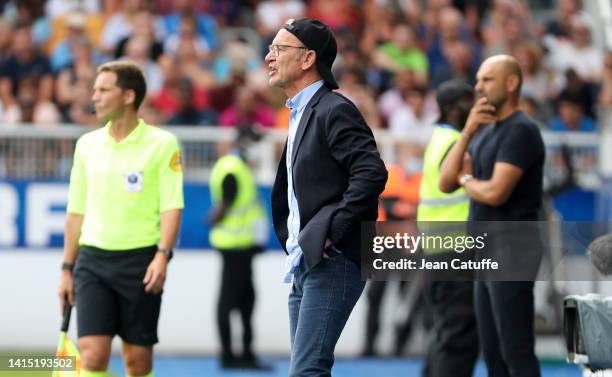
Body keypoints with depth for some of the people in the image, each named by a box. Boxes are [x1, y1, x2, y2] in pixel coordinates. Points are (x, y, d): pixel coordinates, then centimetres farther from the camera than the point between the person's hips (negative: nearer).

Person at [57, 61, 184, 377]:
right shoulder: (87, 144, 10)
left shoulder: (163, 144, -3)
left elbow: (171, 206, -7)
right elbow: (76, 211, 15)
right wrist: (67, 268, 13)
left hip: (140, 260, -3)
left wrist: (162, 255, -20)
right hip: (93, 259, 3)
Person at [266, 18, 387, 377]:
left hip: (332, 263, -10)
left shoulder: (335, 110, -10)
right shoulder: (301, 114, 20)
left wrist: (331, 231, -21)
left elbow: (372, 173, -23)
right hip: (306, 266, 10)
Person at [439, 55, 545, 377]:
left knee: (516, 351, -10)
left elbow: (495, 192, -22)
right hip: (488, 251, 10)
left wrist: (465, 179, 0)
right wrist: (467, 132, -5)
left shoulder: (520, 130, -12)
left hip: (512, 249, -10)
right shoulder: (484, 132, 16)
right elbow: (446, 183, 7)